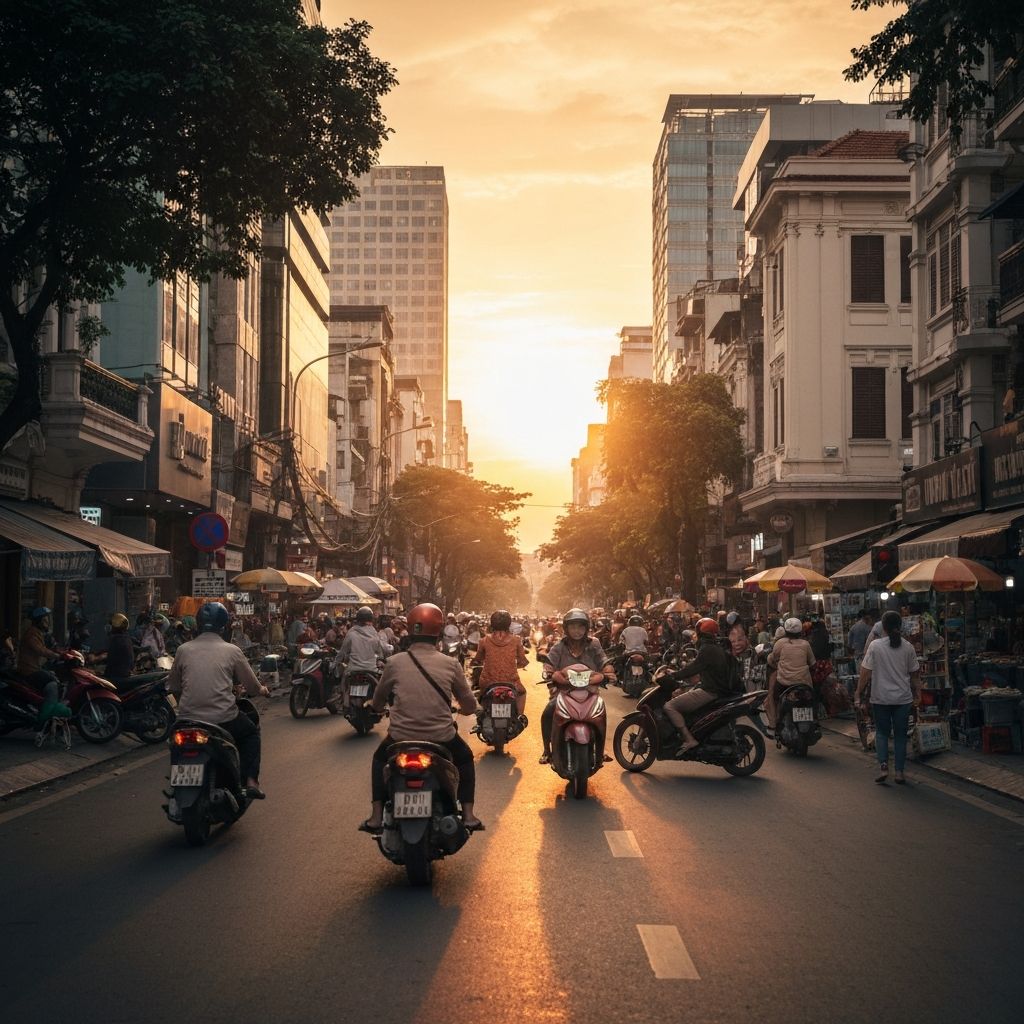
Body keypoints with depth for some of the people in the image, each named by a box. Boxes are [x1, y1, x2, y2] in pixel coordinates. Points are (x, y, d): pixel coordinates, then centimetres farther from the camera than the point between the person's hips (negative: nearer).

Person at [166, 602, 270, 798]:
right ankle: (250, 781, 10)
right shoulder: (231, 651, 1)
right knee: (251, 734, 25)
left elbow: (173, 687, 14)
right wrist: (262, 691, 30)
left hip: (188, 717, 2)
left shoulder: (184, 650, 6)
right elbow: (252, 686, 7)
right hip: (223, 717, -2)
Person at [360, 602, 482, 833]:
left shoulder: (394, 662, -4)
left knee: (379, 759, 32)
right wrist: (464, 709, 28)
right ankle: (468, 815, 22)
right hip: (441, 737, 0)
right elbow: (470, 706, 4)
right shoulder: (450, 664, -5)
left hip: (401, 737, 0)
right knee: (465, 758, 31)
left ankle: (376, 817, 24)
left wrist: (376, 707, 35)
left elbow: (377, 703, 10)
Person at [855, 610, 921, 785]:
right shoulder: (908, 647, -2)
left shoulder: (875, 646, -9)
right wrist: (917, 693, 19)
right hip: (903, 698, 2)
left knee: (882, 732, 11)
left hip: (880, 698, -1)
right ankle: (899, 772, 9)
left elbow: (865, 672, -8)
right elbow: (915, 674, 7)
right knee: (900, 734, 10)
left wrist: (859, 692, 2)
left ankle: (883, 766, -7)